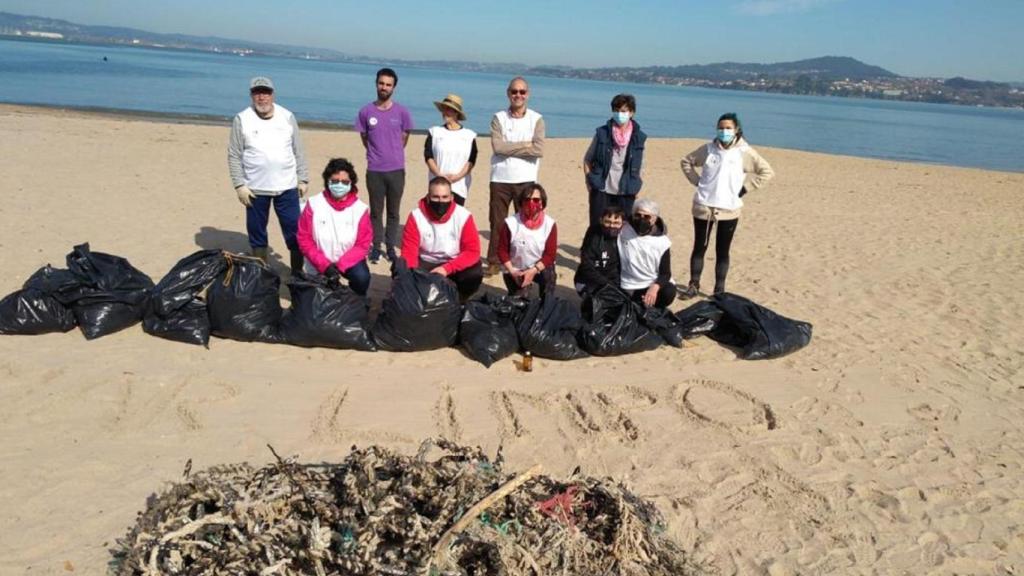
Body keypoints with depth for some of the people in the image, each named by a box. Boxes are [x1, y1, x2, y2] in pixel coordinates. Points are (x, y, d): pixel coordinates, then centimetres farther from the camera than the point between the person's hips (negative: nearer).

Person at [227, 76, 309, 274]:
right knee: (257, 233, 8)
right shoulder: (242, 119, -1)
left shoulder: (287, 116, 4)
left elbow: (298, 152, 8)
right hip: (255, 189, 0)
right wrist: (239, 185, -8)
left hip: (287, 187, 1)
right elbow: (234, 156, -1)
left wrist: (303, 179, 5)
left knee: (295, 231, 1)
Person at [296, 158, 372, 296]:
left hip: (348, 261, -1)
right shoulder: (314, 204, -11)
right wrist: (324, 265, -21)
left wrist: (340, 266, -22)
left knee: (362, 277, -29)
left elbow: (363, 244, -10)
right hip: (319, 265, 1)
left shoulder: (360, 209, -11)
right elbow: (304, 239, -9)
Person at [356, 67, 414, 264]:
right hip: (374, 170, 0)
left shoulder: (402, 112, 0)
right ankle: (376, 247, 15)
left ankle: (391, 247, 17)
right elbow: (365, 139, 11)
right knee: (376, 211, 6)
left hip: (396, 169, 0)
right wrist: (377, 154, 13)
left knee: (393, 212, 7)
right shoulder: (366, 111, 0)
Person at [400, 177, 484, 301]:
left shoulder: (463, 216, -17)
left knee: (475, 275, -30)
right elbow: (409, 252, -15)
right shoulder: (416, 217, -15)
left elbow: (472, 252, -19)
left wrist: (447, 268, -33)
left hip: (454, 264, 0)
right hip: (426, 263, 1)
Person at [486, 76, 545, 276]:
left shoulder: (537, 120, 4)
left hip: (526, 180, 0)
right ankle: (494, 261, 15)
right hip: (500, 179, 1)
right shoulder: (499, 118, 5)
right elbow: (498, 146, -11)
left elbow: (539, 149, -12)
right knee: (497, 222, 6)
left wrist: (510, 147, -10)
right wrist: (526, 145, -10)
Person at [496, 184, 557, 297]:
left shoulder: (549, 224, -14)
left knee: (548, 274, -32)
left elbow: (550, 254, -13)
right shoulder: (510, 223, -15)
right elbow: (502, 250, -7)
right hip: (516, 270, 0)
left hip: (540, 267, 0)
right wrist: (512, 271, -19)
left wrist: (533, 270, -26)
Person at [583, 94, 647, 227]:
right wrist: (590, 184, 0)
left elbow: (638, 167, 12)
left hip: (625, 193, 1)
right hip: (601, 191, -1)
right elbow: (587, 160, 7)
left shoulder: (639, 137, 2)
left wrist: (635, 188, 4)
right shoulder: (602, 133, 0)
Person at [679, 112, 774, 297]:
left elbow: (767, 172, 1)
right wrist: (698, 182, 4)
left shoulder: (744, 152, -3)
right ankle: (693, 285, 18)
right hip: (703, 207, 1)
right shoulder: (708, 149, 1)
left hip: (729, 210, -1)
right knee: (699, 247, 7)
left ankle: (719, 290, 14)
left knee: (722, 251, 6)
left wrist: (744, 188, -4)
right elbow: (686, 162, 14)